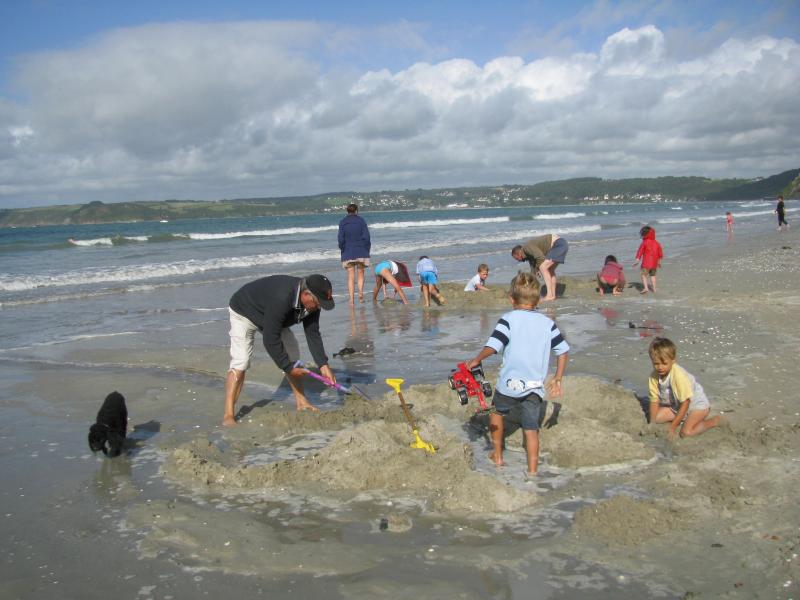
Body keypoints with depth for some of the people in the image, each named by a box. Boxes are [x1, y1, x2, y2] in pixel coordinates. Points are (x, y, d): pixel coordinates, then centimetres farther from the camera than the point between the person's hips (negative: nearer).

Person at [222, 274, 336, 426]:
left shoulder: (312, 301, -19)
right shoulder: (280, 299, -43)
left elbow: (313, 334, -11)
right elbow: (270, 340, -38)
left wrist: (323, 365, -18)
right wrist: (288, 367, -30)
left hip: (273, 319, 8)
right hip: (243, 312, -8)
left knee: (292, 355, 1)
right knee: (241, 361, -20)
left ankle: (301, 402, 11)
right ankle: (228, 415, -19)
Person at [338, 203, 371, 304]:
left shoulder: (342, 222, 2)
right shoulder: (361, 221, 0)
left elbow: (341, 239, -3)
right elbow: (366, 237, -5)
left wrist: (343, 250, 8)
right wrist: (367, 250, 3)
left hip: (348, 253, 0)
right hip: (361, 252, 0)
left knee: (351, 277, 4)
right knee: (361, 273, 13)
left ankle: (351, 299, -2)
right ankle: (360, 291, -11)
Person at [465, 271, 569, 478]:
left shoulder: (509, 319, -7)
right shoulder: (547, 323, 5)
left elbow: (492, 347, -19)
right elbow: (563, 350, 7)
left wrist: (476, 360, -3)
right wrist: (557, 379, 15)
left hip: (509, 384, -2)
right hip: (535, 387, 2)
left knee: (497, 410, 24)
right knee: (531, 427, 10)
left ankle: (497, 455, 32)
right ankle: (532, 469, 7)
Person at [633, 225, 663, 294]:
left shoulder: (644, 243, -5)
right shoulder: (656, 243, 11)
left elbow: (640, 252, -9)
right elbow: (660, 253, 16)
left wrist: (637, 260, -8)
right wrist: (659, 262, 26)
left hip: (646, 263, -6)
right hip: (654, 263, 6)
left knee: (644, 275, -5)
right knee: (652, 275, 19)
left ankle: (645, 288, -22)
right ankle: (653, 288, 20)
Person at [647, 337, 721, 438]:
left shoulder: (679, 375, -32)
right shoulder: (654, 376, -16)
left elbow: (685, 403, -27)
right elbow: (654, 400, -9)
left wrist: (672, 427, -27)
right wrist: (652, 424, -18)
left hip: (697, 404, -6)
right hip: (675, 406, 6)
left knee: (686, 432, -25)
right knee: (657, 418, -14)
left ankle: (715, 420, -1)